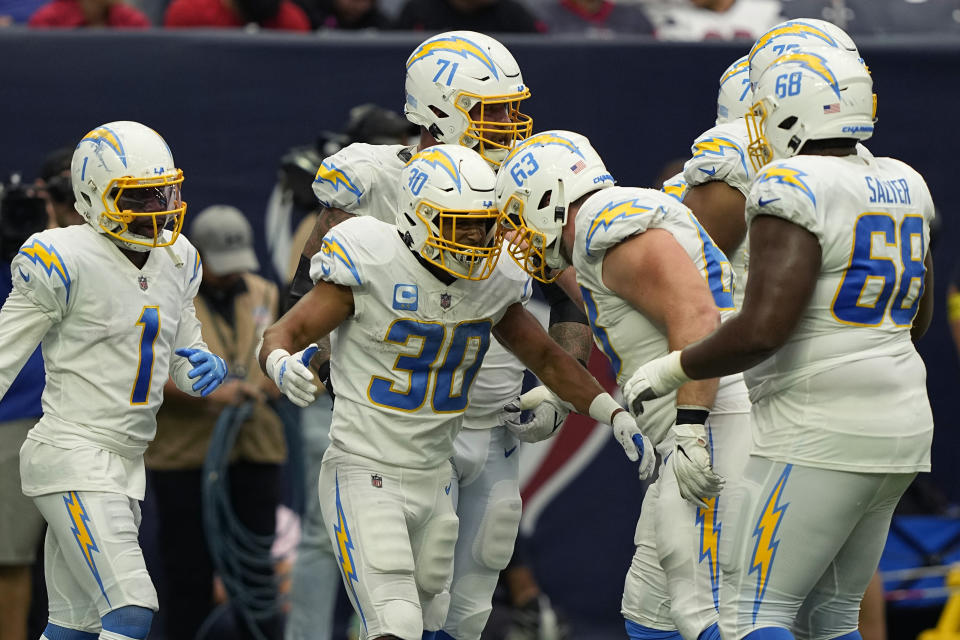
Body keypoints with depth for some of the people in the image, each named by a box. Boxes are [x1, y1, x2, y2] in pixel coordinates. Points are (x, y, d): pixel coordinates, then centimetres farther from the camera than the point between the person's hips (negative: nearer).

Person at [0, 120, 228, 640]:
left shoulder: (176, 260, 9)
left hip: (125, 461, 8)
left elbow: (180, 358, 19)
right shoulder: (64, 261, -13)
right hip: (71, 455, -8)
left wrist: (205, 368, -5)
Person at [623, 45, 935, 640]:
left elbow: (761, 331, -22)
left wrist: (670, 370, -8)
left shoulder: (794, 191, -14)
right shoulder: (902, 187, 11)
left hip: (820, 434, -8)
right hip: (899, 430, 8)